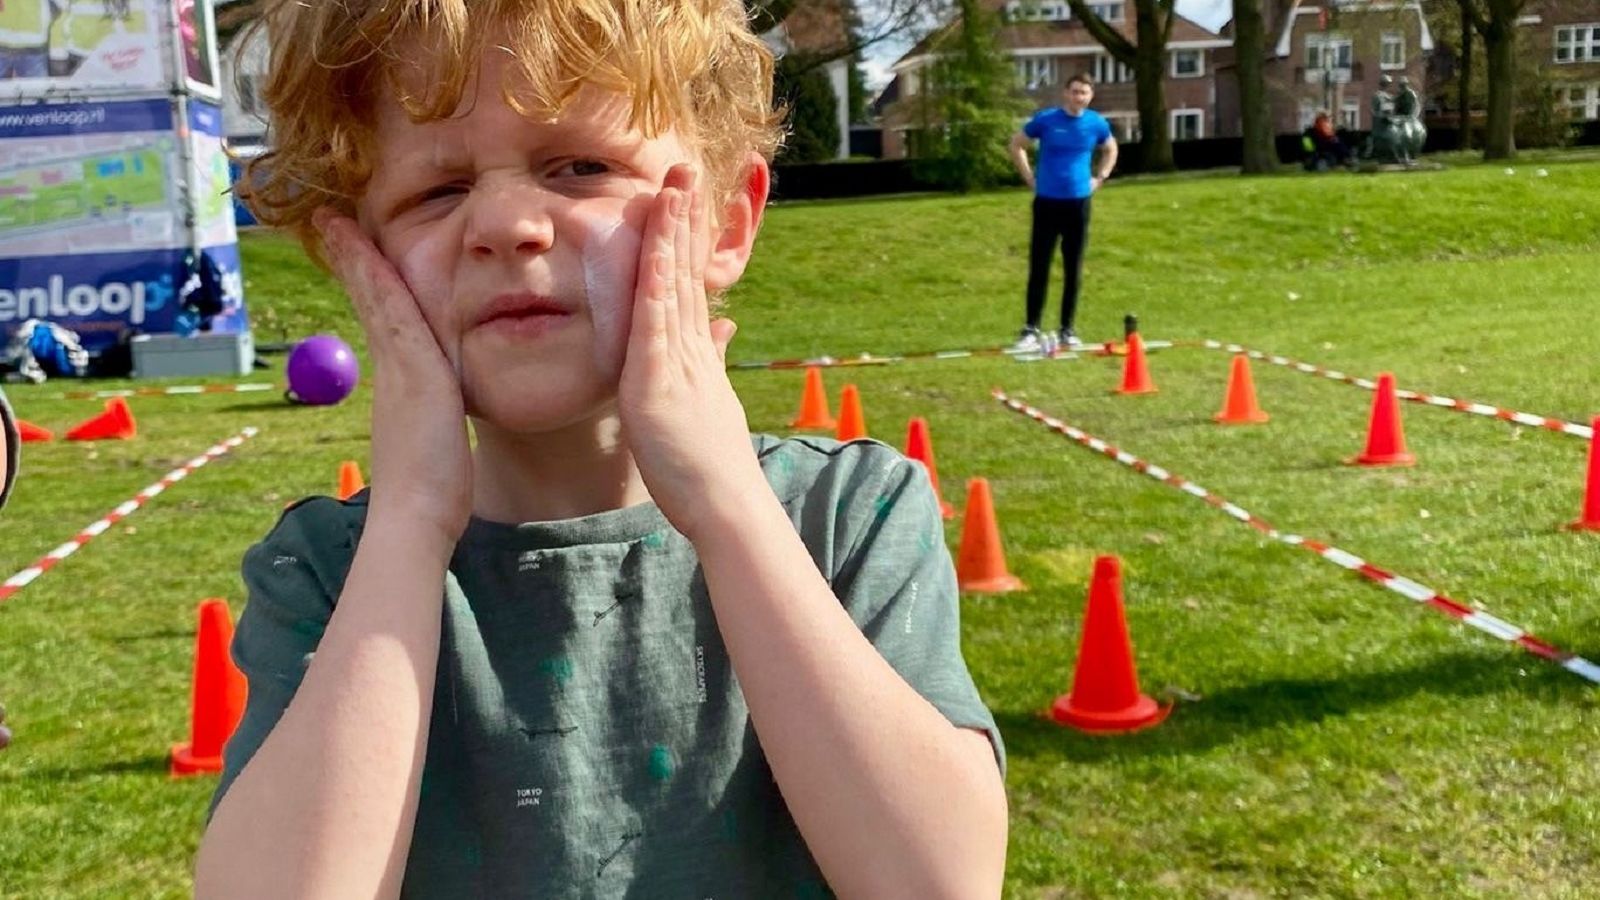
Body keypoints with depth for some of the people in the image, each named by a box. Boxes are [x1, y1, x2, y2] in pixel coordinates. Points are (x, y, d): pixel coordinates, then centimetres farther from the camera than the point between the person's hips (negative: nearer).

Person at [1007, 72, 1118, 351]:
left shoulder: (1097, 124, 1)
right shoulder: (1045, 119, -6)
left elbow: (1110, 150, 22)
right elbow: (1016, 145, 7)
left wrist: (1099, 178, 10)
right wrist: (1029, 178, 1)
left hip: (1079, 202, 2)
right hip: (1047, 202, -2)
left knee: (1074, 270, 5)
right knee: (1039, 267, -2)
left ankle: (1067, 329, 14)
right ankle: (1032, 329, 4)